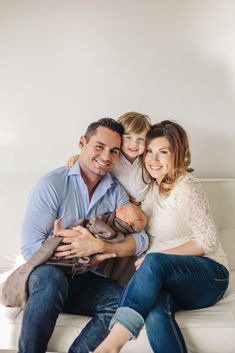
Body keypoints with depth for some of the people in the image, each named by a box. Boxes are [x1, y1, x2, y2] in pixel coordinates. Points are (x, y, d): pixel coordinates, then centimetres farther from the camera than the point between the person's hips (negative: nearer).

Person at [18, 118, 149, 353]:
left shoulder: (116, 192, 7)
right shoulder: (52, 184, -7)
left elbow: (140, 240, -4)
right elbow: (30, 247, -14)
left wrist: (98, 246, -21)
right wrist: (91, 257, -15)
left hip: (85, 283, 4)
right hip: (47, 275, -3)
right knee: (52, 279, -36)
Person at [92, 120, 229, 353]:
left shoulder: (186, 188, -11)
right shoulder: (150, 184, 10)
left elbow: (207, 241, -12)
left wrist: (156, 256, -16)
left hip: (209, 275, -4)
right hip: (170, 281, 4)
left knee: (154, 262, -37)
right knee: (155, 311, -33)